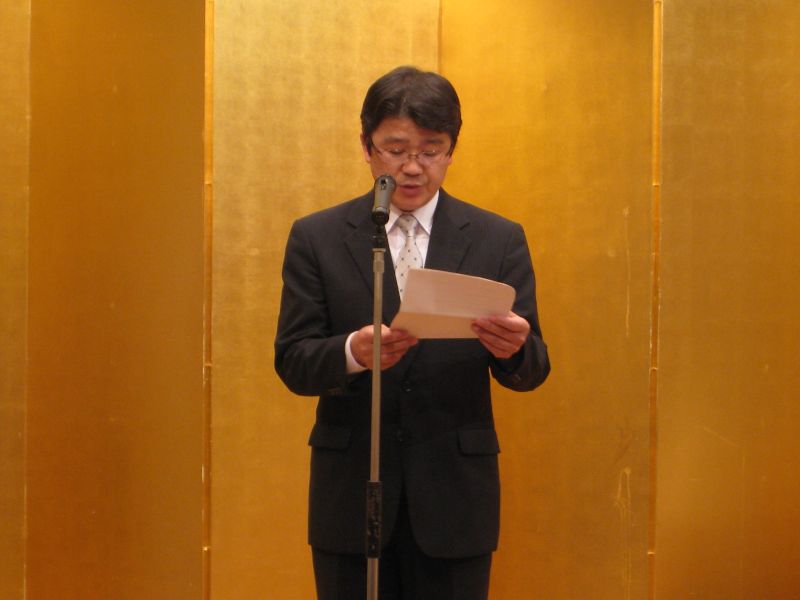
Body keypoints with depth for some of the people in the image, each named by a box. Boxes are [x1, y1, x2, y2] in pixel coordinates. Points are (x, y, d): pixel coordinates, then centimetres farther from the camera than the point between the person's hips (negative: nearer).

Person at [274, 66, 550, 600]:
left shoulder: (499, 240, 3)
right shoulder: (316, 238, 2)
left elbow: (531, 371, 1)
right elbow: (292, 361, -3)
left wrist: (515, 348, -24)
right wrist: (353, 352, -25)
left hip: (454, 494, 0)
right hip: (351, 492, 0)